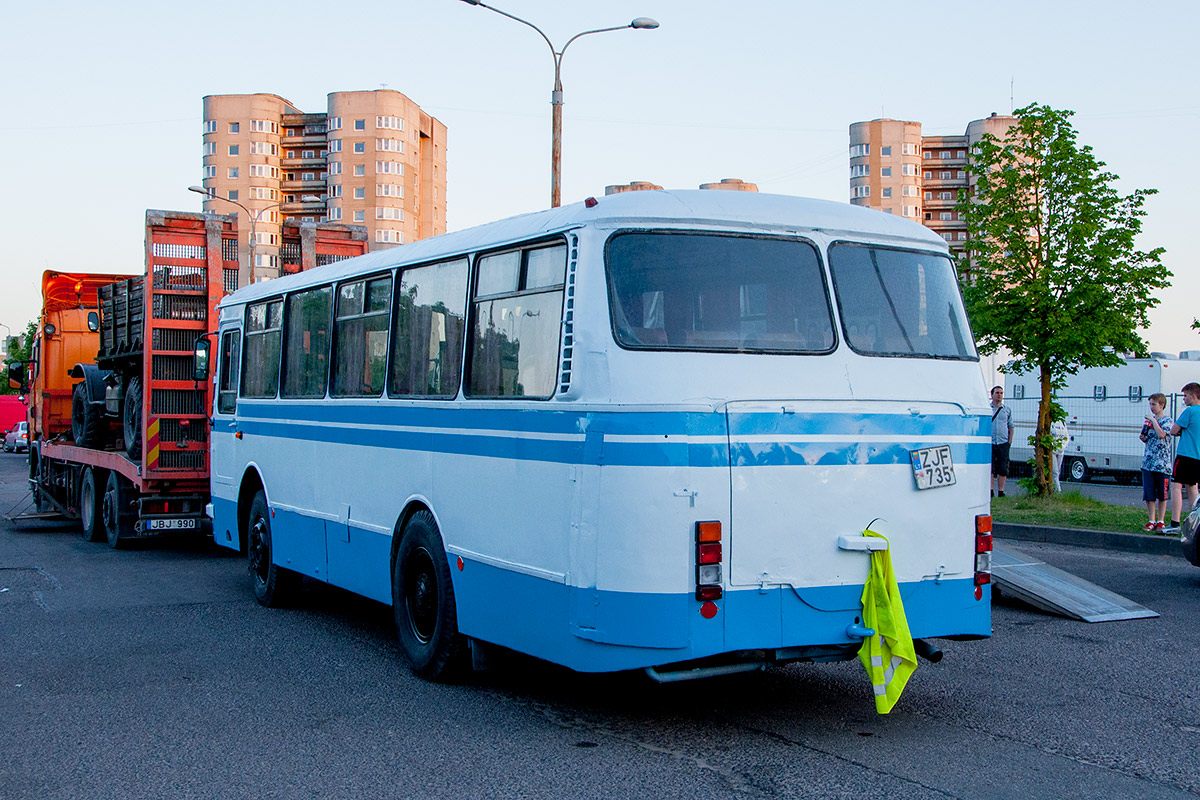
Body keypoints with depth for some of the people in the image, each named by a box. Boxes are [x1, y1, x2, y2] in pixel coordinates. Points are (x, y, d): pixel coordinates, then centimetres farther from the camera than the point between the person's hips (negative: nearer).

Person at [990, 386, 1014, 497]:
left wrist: (1009, 442, 4)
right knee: (990, 469, -5)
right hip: (989, 443, -1)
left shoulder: (1007, 410, 12)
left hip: (1003, 443, 1)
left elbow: (1010, 427, 15)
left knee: (1003, 470, 0)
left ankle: (1001, 492, 5)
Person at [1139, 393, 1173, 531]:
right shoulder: (1149, 421, 13)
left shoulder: (1167, 421, -4)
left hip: (1162, 464, -5)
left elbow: (1162, 435, -22)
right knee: (1148, 495, 1)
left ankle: (1160, 521, 13)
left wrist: (1153, 420, -15)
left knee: (1162, 495, 4)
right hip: (1148, 463, 5)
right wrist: (1143, 437, 1)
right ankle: (1152, 521, 7)